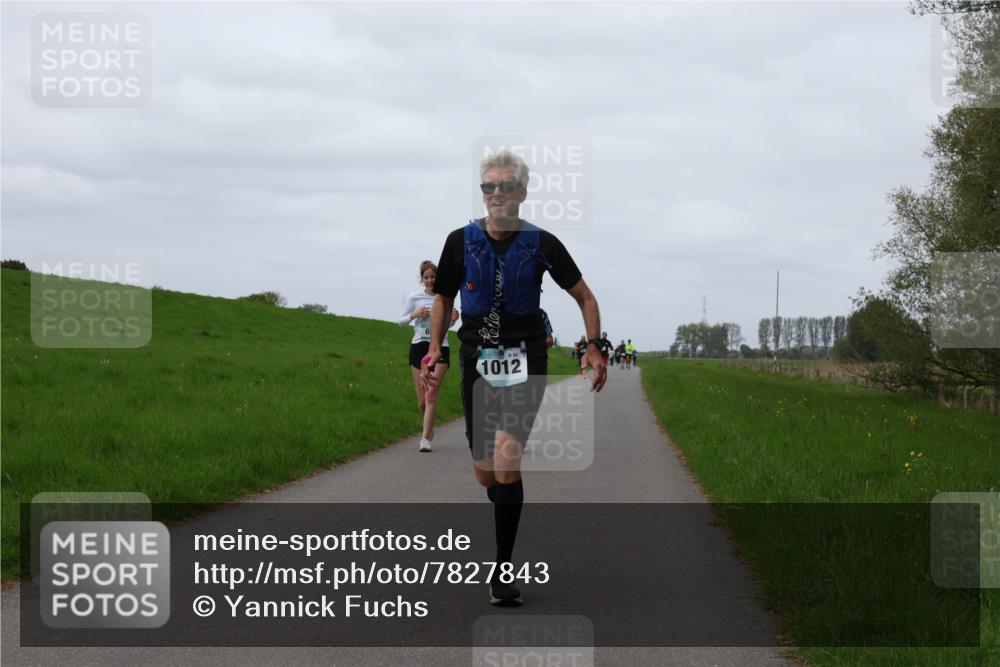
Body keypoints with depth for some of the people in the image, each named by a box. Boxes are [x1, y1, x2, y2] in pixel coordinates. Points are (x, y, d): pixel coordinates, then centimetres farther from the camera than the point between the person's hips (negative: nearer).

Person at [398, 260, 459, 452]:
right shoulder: (415, 297, 3)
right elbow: (401, 322, 9)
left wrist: (453, 319, -5)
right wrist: (414, 315, -10)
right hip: (419, 346, 1)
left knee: (431, 395, -14)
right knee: (422, 400, 3)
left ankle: (425, 438, -14)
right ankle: (428, 427, 31)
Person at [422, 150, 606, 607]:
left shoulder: (541, 244, -4)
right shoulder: (461, 241, 1)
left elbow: (584, 297, 7)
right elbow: (443, 298, 14)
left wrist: (594, 347, -3)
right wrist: (435, 349, 2)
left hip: (525, 362, -3)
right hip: (477, 362, 3)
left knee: (506, 459, -20)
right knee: (485, 473, 5)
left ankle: (503, 569, -11)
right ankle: (511, 531, 40)